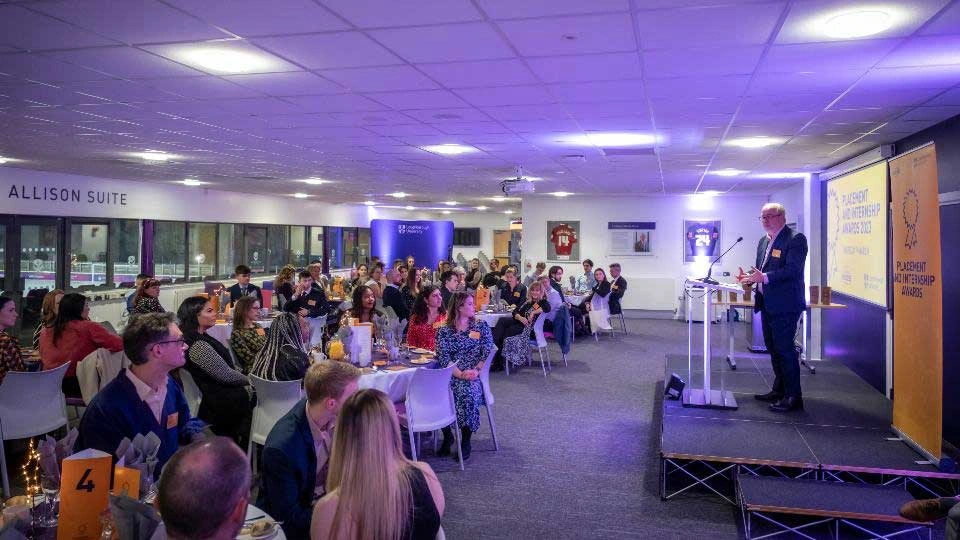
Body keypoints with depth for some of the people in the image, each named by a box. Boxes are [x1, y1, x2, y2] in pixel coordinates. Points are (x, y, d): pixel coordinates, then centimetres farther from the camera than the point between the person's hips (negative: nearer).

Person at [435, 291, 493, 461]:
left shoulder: (481, 326, 11)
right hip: (451, 375, 1)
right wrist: (460, 374, -19)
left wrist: (476, 370, -16)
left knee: (467, 392, -34)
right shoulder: (444, 331, 8)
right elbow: (443, 358, -4)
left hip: (473, 376, 0)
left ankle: (466, 441, -16)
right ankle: (447, 436, -6)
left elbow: (487, 353, 2)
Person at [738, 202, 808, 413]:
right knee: (773, 348, 17)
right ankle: (779, 390, 29)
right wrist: (752, 277, 2)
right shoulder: (764, 241, 15)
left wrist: (764, 277, -29)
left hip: (785, 305, -9)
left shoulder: (795, 239, -12)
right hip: (767, 304, 9)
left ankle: (793, 397, 1)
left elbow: (792, 269, -22)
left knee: (784, 348, -7)